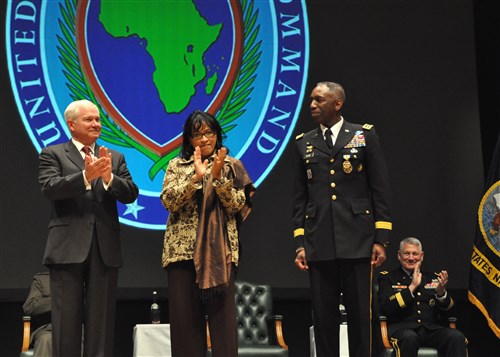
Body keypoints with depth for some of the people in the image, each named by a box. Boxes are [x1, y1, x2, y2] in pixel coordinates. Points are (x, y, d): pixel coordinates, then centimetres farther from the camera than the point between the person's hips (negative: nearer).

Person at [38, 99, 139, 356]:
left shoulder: (115, 158, 16)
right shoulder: (53, 154, 7)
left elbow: (131, 194, 4)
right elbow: (49, 188, -10)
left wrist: (108, 177, -15)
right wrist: (86, 176, -24)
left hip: (105, 248, 3)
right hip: (68, 247, -3)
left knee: (101, 322, 4)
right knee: (67, 320, 0)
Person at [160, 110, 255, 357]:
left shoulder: (231, 166, 9)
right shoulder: (177, 165, 11)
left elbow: (237, 205, -1)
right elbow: (169, 202, -3)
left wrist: (218, 176, -13)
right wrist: (195, 176, -15)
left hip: (220, 249, -1)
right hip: (182, 249, 1)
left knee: (223, 314, -6)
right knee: (184, 315, 0)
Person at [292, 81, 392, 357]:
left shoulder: (364, 135, 5)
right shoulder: (303, 143, 12)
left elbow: (380, 190, 2)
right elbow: (299, 198, 12)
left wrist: (380, 239, -4)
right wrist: (300, 243, 4)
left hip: (357, 241, -2)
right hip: (319, 244, 2)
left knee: (359, 313, 1)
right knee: (323, 315, 4)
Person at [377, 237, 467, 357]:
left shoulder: (433, 278, 20)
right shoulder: (387, 277, 11)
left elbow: (447, 311, 14)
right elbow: (386, 308, -4)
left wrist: (441, 292, -6)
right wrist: (412, 287, -8)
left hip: (431, 329, 3)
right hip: (401, 328, -3)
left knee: (457, 337, -28)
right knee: (409, 337, -38)